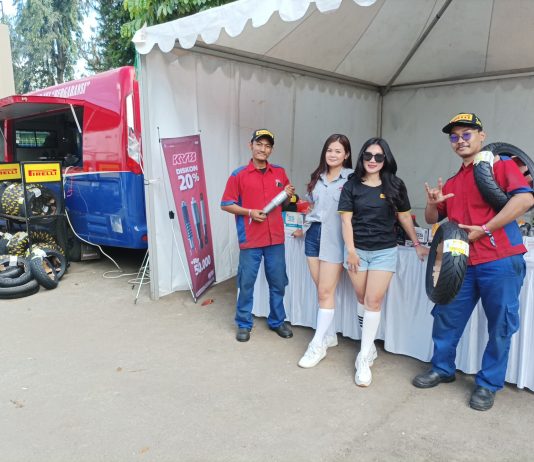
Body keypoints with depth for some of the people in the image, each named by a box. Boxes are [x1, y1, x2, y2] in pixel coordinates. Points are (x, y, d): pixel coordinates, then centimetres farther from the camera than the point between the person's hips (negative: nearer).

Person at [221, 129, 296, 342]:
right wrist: (249, 212, -15)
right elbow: (226, 204, -3)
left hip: (276, 238, 4)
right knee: (246, 283, 6)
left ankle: (277, 321, 29)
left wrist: (288, 195, -2)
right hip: (250, 240, -3)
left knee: (278, 283, 12)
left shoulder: (280, 172, 8)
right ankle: (244, 324, 23)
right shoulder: (238, 175, -3)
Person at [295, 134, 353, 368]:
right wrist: (304, 227, 21)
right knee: (321, 290, 11)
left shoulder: (351, 178, -7)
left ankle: (318, 345, 5)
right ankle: (329, 335, 25)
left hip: (334, 239, -6)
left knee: (325, 292, -3)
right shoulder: (317, 177, 12)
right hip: (314, 234, 6)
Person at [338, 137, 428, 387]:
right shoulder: (351, 186, 2)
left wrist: (417, 245, 12)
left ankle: (364, 358, -2)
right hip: (357, 250, 1)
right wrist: (350, 250, -9)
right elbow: (346, 219, -1)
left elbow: (404, 217, 10)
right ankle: (369, 347, 26)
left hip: (385, 251, -1)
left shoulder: (395, 186, 3)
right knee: (363, 301, 7)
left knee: (373, 301, -7)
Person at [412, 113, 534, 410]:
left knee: (500, 327, 6)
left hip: (500, 262, -6)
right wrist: (433, 204, -1)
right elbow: (433, 219, 23)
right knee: (446, 318, 12)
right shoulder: (452, 183, 17)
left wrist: (484, 229, -17)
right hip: (463, 263, 6)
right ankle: (443, 369, 31)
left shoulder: (501, 164, -2)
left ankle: (489, 384, 22)